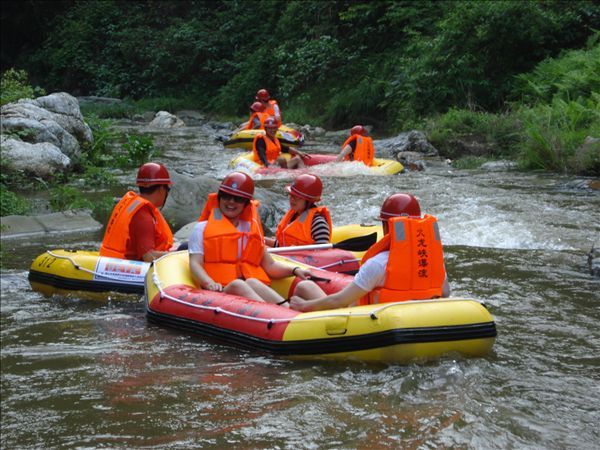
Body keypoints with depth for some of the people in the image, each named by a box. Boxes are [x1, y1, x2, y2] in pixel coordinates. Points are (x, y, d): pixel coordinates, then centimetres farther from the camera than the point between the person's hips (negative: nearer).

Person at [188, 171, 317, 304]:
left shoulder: (252, 229, 28)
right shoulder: (202, 228, 17)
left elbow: (269, 265, 25)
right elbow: (195, 264, 3)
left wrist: (294, 270, 5)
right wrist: (209, 283, -19)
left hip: (256, 289, 3)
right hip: (221, 293, -3)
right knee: (238, 285, -37)